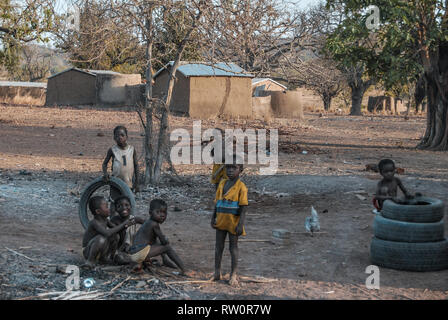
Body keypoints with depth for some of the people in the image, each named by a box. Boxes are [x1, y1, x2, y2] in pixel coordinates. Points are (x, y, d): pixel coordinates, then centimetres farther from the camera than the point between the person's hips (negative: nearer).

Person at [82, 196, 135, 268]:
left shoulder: (105, 220, -1)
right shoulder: (94, 222, -26)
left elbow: (115, 229, 13)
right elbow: (107, 233, -41)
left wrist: (126, 225, -9)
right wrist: (123, 224, -31)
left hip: (100, 251, 8)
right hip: (88, 252, -8)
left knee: (115, 235, -2)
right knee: (102, 238, -33)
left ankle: (108, 257, 7)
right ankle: (90, 261, -18)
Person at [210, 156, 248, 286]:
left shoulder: (241, 187, -11)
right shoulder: (222, 184, 6)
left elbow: (243, 208, -13)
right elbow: (217, 203, 12)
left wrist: (240, 224, -18)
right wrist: (213, 218, 7)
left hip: (233, 221, -5)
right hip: (221, 221, 5)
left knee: (233, 247, 5)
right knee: (218, 246, 10)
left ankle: (233, 275, 14)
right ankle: (217, 273, 20)